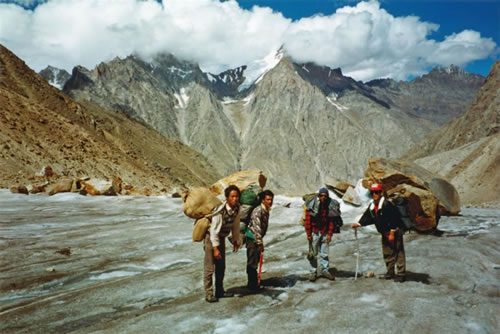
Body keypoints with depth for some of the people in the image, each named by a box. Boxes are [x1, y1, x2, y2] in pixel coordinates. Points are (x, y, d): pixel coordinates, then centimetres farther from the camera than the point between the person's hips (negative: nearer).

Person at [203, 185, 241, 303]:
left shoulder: (237, 208, -12)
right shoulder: (220, 211, -32)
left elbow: (235, 225, 2)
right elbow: (214, 230, -28)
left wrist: (235, 240, 9)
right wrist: (215, 248, -26)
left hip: (221, 237, 7)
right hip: (211, 237, -7)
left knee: (221, 266, 15)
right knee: (209, 267, -5)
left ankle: (220, 291, 27)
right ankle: (209, 294, 6)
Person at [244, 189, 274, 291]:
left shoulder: (266, 210, 7)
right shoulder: (258, 211, -22)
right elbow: (256, 227, -29)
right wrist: (260, 243, -31)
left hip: (257, 238, 9)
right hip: (252, 238, -9)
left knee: (255, 260, 17)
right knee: (252, 261, -4)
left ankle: (253, 283, 29)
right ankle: (252, 285, 3)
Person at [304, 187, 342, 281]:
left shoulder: (331, 206, -4)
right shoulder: (312, 205, -13)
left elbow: (331, 221, 2)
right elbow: (307, 220, -10)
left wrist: (329, 234, 0)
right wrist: (308, 234, -9)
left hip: (325, 232, 2)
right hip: (315, 232, -2)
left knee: (324, 253, 9)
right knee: (314, 253, 4)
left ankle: (325, 270, 21)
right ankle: (313, 272, 13)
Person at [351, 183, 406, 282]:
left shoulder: (387, 204, -21)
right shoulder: (371, 206, 5)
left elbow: (393, 219, -22)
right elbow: (367, 217, 9)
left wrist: (392, 233, -22)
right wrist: (359, 224, -5)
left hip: (394, 232, -9)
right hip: (385, 233, 9)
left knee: (398, 252, -3)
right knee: (387, 253, 15)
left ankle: (401, 274, 2)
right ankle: (390, 272, 26)